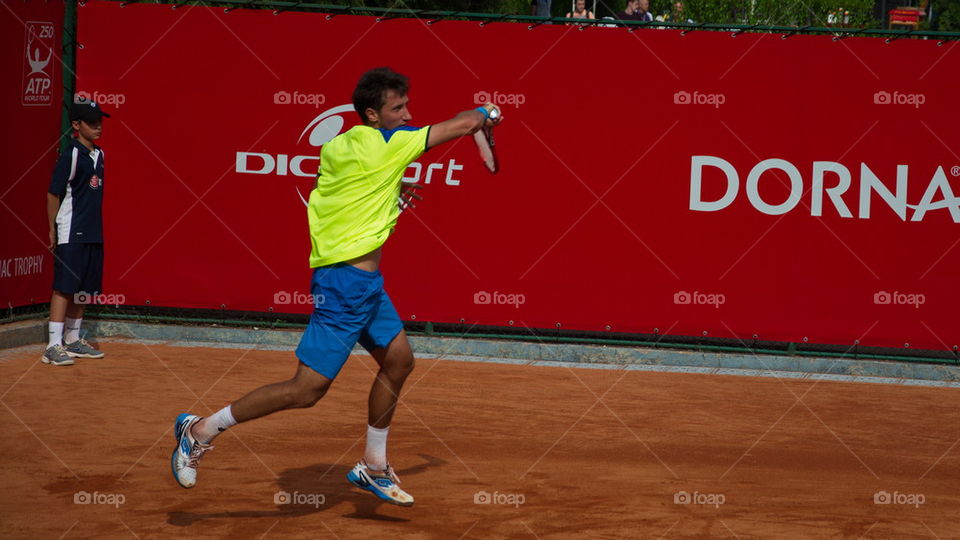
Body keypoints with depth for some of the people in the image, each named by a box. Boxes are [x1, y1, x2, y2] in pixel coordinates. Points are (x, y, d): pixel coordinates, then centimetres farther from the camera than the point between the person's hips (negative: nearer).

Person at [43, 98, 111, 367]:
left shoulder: (98, 155, 12)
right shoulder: (71, 155, -10)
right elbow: (53, 194, -9)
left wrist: (96, 228, 16)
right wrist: (53, 230, -8)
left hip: (93, 233, 8)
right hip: (71, 234, -8)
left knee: (84, 289, 12)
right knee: (64, 288, -9)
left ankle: (73, 340, 23)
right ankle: (53, 346, -10)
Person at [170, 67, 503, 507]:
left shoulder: (336, 146, 9)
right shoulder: (386, 144, -14)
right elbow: (461, 125, -6)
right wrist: (486, 112, 15)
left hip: (364, 280, 10)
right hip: (347, 280, -10)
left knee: (397, 360, 17)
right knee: (307, 389, -7)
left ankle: (372, 467, 27)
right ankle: (202, 429, 1)